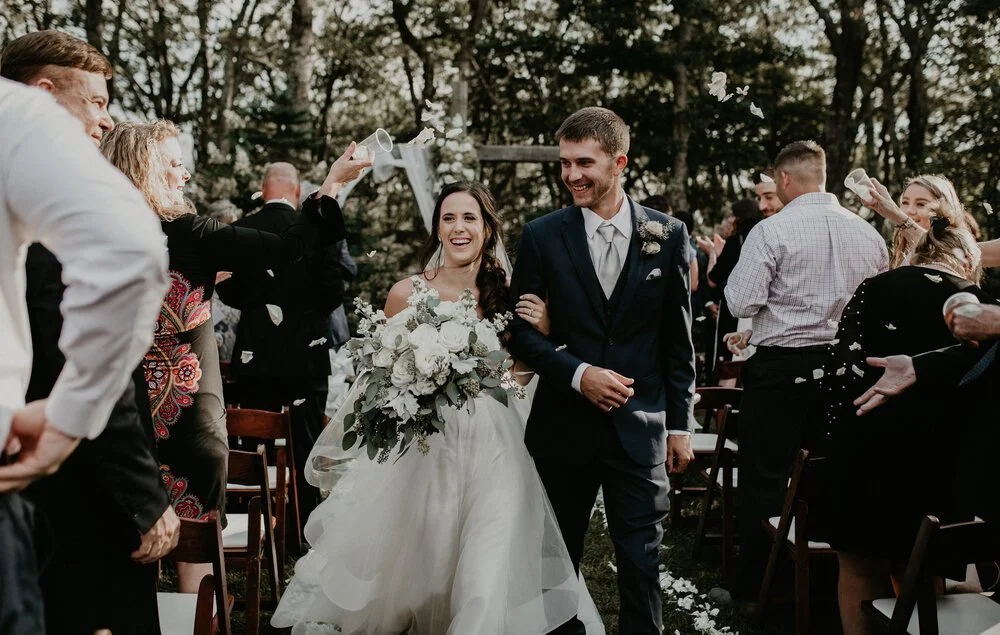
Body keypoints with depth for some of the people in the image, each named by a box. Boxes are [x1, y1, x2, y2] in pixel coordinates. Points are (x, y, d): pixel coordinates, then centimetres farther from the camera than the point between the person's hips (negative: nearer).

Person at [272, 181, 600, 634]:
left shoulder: (505, 294, 2)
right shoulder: (407, 293, -3)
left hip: (490, 444, 1)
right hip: (422, 442, -1)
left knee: (484, 577, -1)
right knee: (412, 564, 4)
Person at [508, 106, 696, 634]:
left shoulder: (667, 235, 0)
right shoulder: (542, 235, -2)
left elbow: (678, 339, 5)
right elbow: (521, 330, -1)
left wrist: (680, 423, 5)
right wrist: (578, 374, -15)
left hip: (639, 428, 0)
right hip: (563, 427, 1)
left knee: (641, 564, 3)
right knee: (558, 559, 13)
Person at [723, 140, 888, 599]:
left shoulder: (772, 231, -12)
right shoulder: (868, 234, 4)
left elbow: (742, 303, -15)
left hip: (781, 366, -5)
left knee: (764, 479, 3)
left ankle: (752, 589, 9)